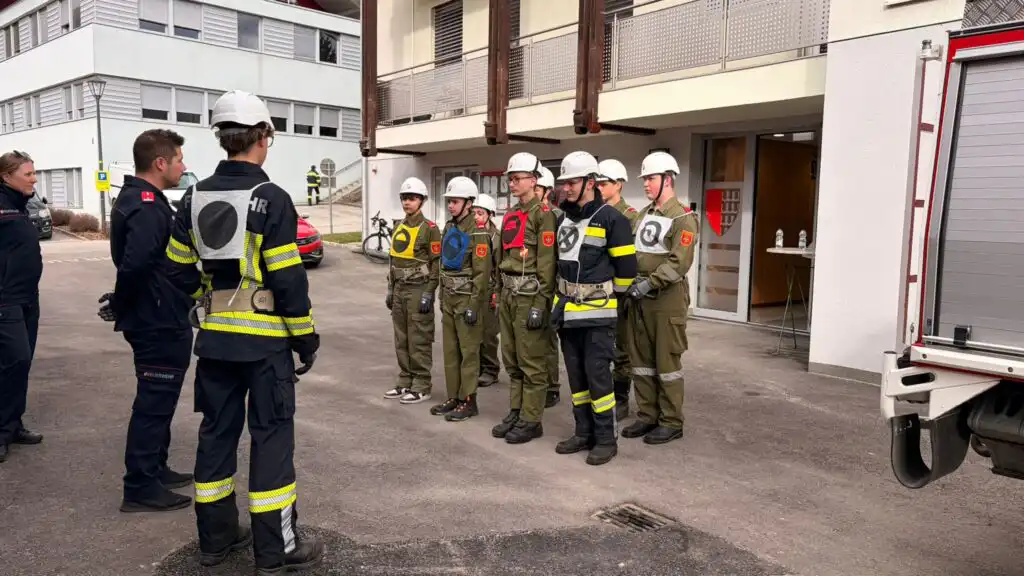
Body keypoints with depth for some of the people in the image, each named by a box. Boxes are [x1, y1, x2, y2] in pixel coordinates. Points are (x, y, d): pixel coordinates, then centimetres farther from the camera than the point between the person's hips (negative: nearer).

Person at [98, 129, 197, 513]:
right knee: (154, 403, -1)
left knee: (158, 400, 20)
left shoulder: (136, 199, 13)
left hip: (156, 319, 10)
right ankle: (140, 488, 9)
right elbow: (135, 264, -33)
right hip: (159, 322, -10)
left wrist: (124, 306, 14)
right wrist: (121, 305, -18)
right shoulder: (147, 206, -21)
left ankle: (155, 470, 32)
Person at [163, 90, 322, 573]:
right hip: (264, 341, -6)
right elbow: (288, 279, -16)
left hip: (214, 338, 7)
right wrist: (305, 337, -7)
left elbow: (180, 269, 11)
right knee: (271, 437, 1)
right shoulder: (270, 199, -14)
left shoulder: (195, 198, 6)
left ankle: (215, 537, 27)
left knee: (217, 432, 15)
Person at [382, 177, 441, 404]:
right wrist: (390, 289, 16)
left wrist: (429, 294, -16)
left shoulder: (429, 228, -9)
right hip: (399, 289, 8)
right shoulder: (399, 228, 14)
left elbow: (436, 263, -12)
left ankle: (422, 386, 6)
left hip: (418, 289, -7)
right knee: (401, 340, 12)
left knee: (419, 340, -2)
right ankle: (405, 382, 21)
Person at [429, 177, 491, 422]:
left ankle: (469, 401, 7)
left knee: (468, 351, -1)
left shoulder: (478, 232, -13)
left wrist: (474, 305, -19)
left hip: (467, 299, -8)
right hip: (449, 298, 8)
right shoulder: (449, 228, 12)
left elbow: (482, 272, -17)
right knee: (450, 350, 12)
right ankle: (453, 397, 21)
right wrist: (443, 297, 17)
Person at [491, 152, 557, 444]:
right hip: (509, 295, 8)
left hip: (529, 296, -8)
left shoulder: (543, 214, -9)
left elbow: (547, 263, -15)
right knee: (511, 360, 14)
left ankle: (531, 420, 8)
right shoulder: (510, 216, 16)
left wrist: (541, 304, -18)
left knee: (531, 362, -1)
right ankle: (515, 412, 25)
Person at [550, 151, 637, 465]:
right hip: (567, 310, 7)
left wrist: (605, 292, 3)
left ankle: (606, 440, 9)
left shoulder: (611, 219, -11)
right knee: (576, 374, 12)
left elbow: (626, 266, -9)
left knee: (597, 374, -4)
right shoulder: (563, 218, 11)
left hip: (597, 312, -7)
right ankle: (584, 433, 24)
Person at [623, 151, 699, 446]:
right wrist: (629, 284, 7)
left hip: (667, 298, -7)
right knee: (640, 359, 11)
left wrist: (650, 283, -25)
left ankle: (672, 422, 11)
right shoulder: (644, 214, 15)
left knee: (667, 361, 0)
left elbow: (679, 262, -19)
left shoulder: (683, 218, -9)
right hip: (639, 297, 8)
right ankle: (647, 415, 22)